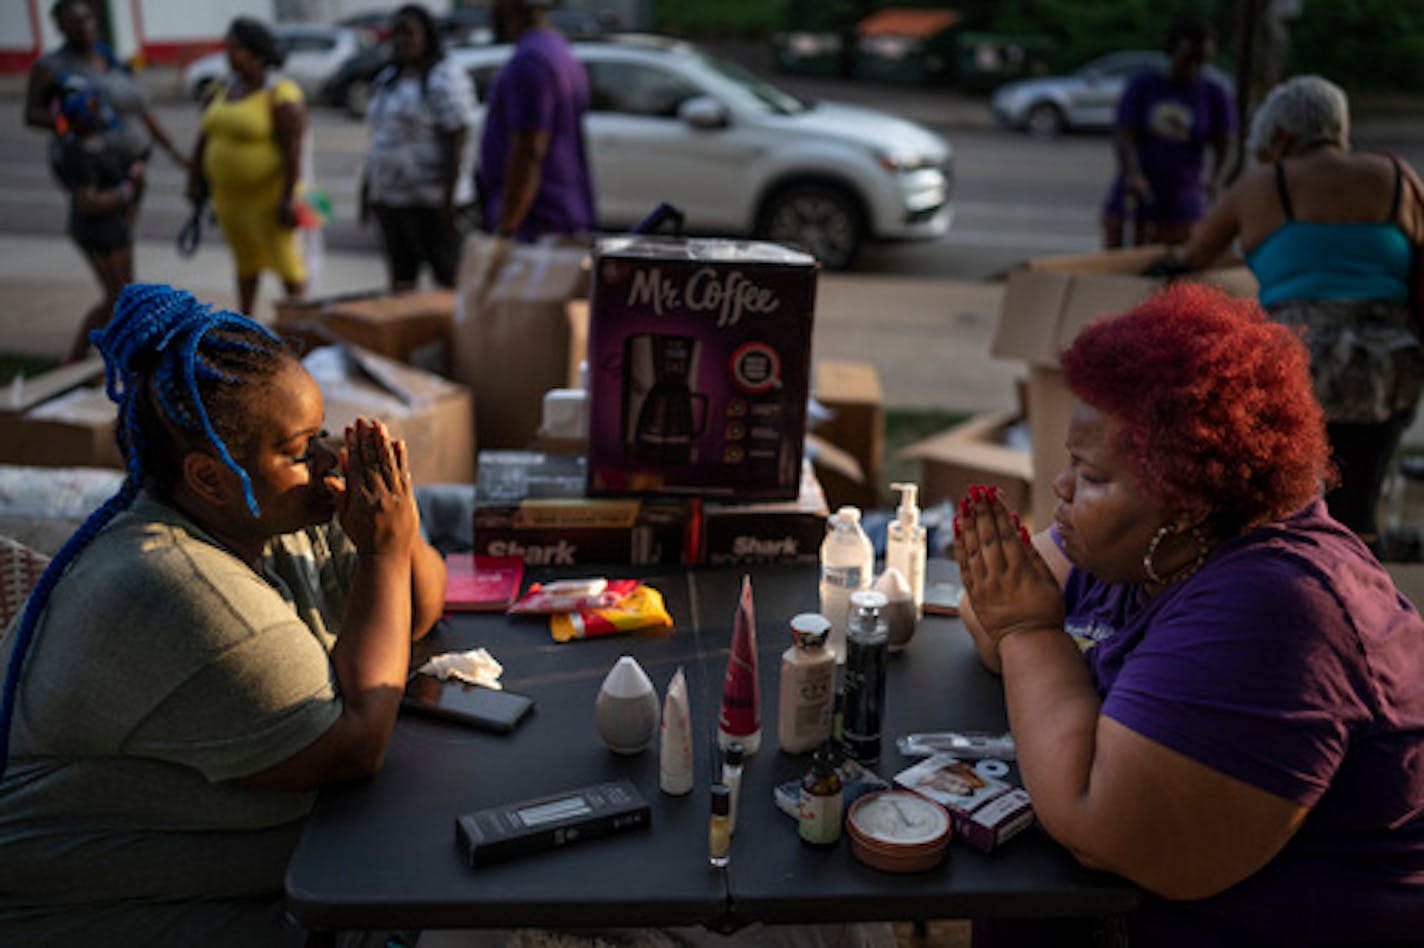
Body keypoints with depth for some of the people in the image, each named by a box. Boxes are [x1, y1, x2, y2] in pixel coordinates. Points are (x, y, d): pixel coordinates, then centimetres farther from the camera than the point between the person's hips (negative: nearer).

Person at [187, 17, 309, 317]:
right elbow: (205, 138, 15)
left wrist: (289, 199, -24)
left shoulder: (280, 97, -15)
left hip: (269, 198, -7)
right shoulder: (225, 93, 9)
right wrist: (195, 180, 14)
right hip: (229, 197, 7)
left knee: (286, 262, -3)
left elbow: (293, 149, -20)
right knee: (246, 263, 17)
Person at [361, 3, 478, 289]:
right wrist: (367, 186, 18)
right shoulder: (389, 78, 16)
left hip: (430, 200, -8)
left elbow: (458, 142, -16)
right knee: (400, 277, 10)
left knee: (447, 277, -5)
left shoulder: (445, 78, -10)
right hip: (389, 197, 8)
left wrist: (449, 200, -20)